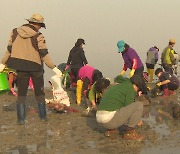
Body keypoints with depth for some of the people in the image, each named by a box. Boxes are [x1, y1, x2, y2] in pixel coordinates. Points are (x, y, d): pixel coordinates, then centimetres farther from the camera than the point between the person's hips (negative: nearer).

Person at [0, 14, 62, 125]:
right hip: (35, 66, -2)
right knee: (40, 92, 14)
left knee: (21, 93, 11)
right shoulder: (38, 36, -10)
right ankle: (43, 116, 19)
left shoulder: (15, 32, 1)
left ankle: (21, 119, 8)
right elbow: (44, 55, -14)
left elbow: (9, 49, 5)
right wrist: (54, 68, -11)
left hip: (20, 67, 2)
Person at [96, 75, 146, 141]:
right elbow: (128, 108, -3)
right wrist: (137, 118, 16)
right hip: (111, 118, -9)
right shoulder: (130, 87, 1)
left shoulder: (115, 86, 27)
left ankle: (111, 129, 16)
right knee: (139, 105, -6)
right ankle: (129, 132, 4)